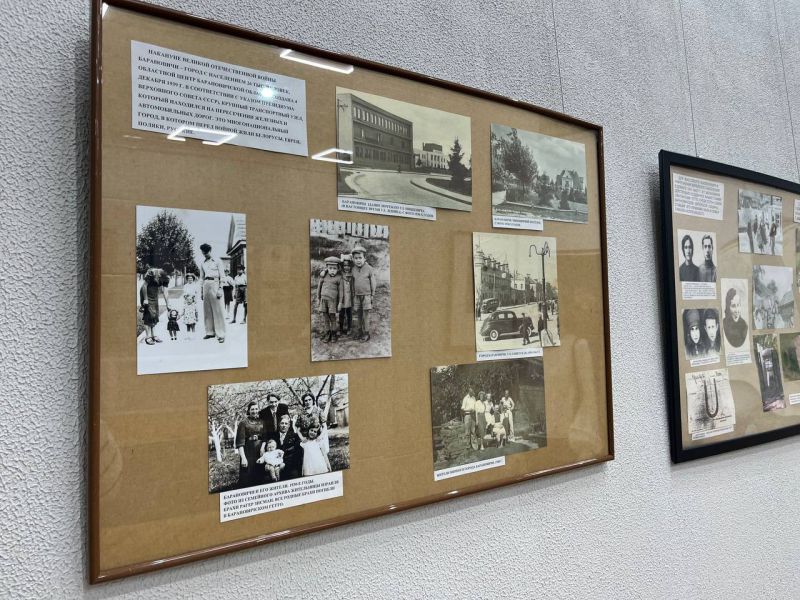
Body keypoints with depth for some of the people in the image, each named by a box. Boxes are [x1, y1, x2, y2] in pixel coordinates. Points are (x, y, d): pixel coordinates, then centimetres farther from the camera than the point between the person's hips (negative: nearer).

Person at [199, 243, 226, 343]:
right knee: (207, 310, 3)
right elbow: (202, 278, 21)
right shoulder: (202, 264, 17)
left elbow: (221, 276, 0)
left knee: (217, 309, -8)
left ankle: (220, 334, -9)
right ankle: (210, 332, 8)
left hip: (214, 284, -5)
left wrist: (220, 289, -10)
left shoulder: (216, 261, 4)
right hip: (206, 285, 5)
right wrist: (201, 292, 15)